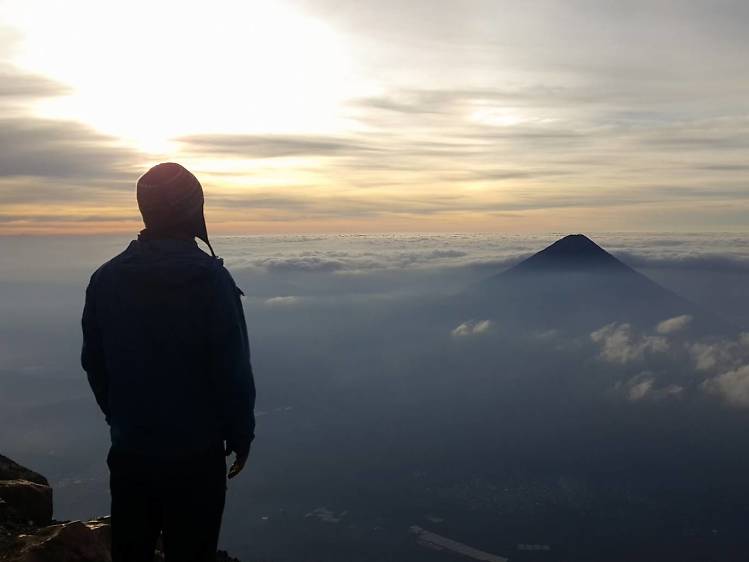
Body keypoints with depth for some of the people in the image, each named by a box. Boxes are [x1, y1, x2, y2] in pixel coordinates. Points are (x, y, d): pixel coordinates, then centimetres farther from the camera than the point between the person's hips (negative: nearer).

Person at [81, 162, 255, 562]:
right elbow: (233, 369, -17)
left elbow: (94, 364, 5)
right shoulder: (209, 279, -17)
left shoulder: (106, 278, -2)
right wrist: (241, 435, -3)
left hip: (128, 451, 5)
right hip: (195, 453, -4)